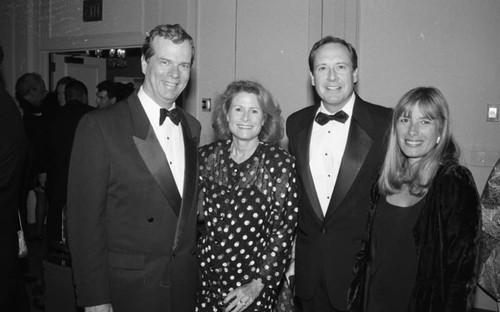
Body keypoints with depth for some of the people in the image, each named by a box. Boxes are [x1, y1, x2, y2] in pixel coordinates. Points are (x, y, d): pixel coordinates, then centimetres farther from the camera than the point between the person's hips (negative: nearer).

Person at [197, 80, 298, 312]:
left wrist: (258, 284, -11)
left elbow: (283, 229, -10)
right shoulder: (207, 156, -1)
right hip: (205, 276, 3)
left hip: (252, 283, -2)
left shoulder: (281, 164, -11)